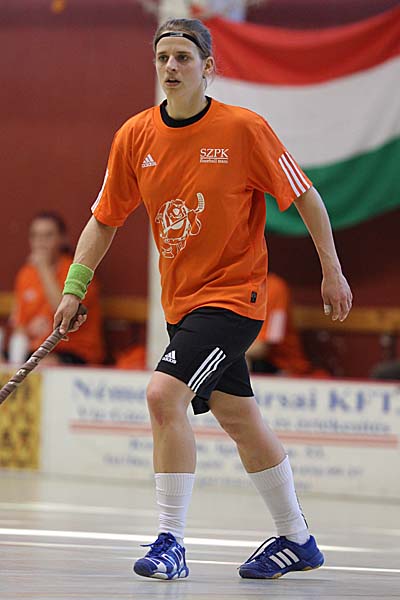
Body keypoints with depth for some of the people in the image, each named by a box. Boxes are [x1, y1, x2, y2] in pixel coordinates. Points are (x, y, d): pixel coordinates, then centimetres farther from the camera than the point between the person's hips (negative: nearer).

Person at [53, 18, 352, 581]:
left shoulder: (244, 129, -13)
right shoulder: (135, 136, 0)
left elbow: (305, 196, -4)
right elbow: (104, 219, 8)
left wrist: (332, 271, -3)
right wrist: (75, 288, -1)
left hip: (234, 293, -6)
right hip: (181, 300, 6)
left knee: (163, 393, -23)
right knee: (240, 421, 16)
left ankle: (171, 543, -16)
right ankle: (297, 540, 32)